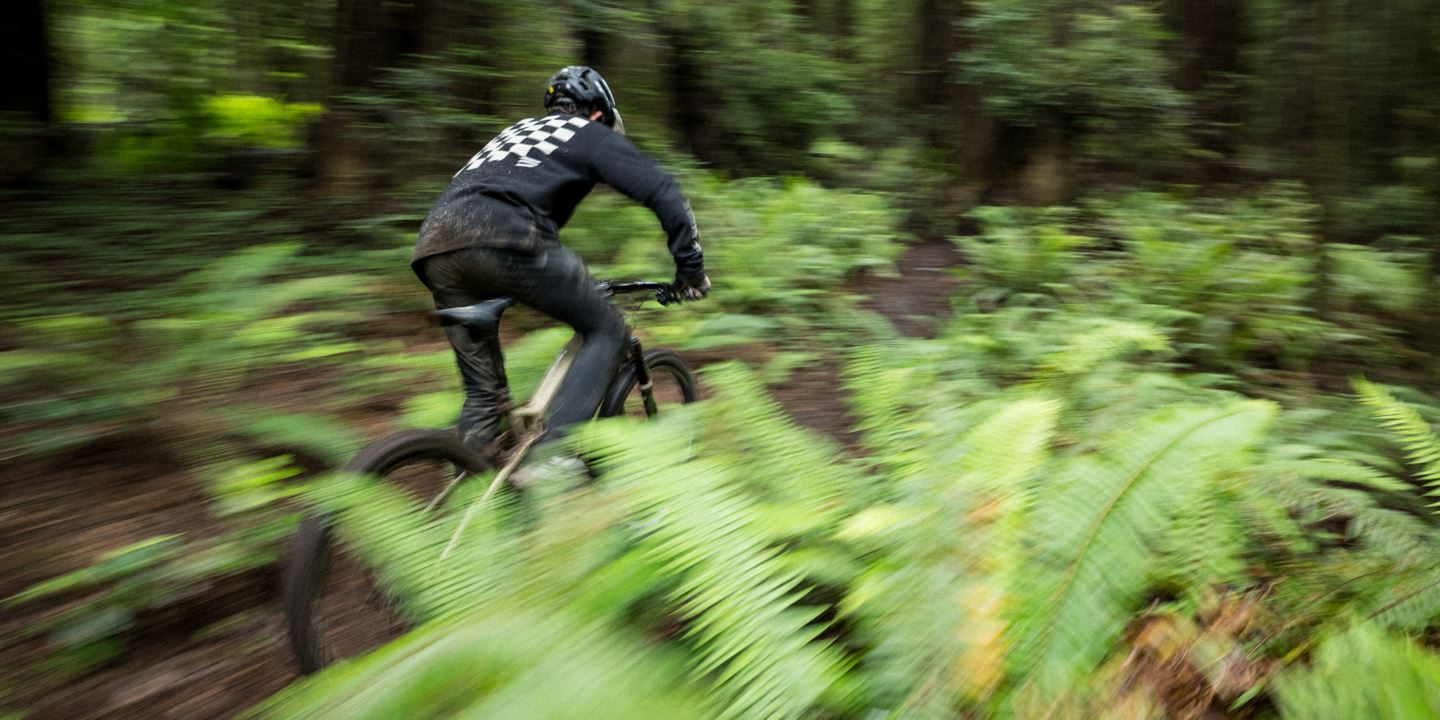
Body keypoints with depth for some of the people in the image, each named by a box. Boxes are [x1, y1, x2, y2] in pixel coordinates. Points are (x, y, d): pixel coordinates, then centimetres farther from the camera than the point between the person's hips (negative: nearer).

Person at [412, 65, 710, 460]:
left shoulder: (517, 130, 40)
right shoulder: (594, 135, 21)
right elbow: (664, 193, 10)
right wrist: (690, 268, 17)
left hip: (434, 247, 7)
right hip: (503, 241, -7)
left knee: (483, 390, 15)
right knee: (606, 332, 7)